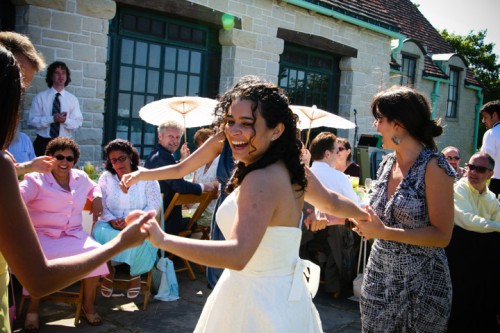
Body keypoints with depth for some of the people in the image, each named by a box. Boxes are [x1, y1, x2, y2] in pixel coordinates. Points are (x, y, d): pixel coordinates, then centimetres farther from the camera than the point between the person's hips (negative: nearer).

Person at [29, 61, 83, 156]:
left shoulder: (72, 98, 7)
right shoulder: (40, 97, 2)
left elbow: (78, 123, 3)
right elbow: (32, 120, -4)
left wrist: (66, 120, -18)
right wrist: (52, 119, -18)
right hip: (43, 143, -1)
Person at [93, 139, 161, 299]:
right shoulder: (106, 177, 5)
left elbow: (154, 205, -8)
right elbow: (100, 205, -1)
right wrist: (112, 220, -21)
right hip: (112, 223, 2)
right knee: (99, 232, -31)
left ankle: (135, 274, -4)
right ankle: (109, 270, -4)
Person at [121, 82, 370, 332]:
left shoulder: (262, 181, -29)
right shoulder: (292, 169, -1)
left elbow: (237, 255, -39)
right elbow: (332, 203, 14)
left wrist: (162, 240, -39)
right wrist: (364, 215, 34)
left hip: (258, 301, -9)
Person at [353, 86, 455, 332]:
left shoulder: (433, 166, -15)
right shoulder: (387, 163, 5)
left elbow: (442, 235, -17)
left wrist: (384, 232, -23)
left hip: (419, 283, -6)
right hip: (378, 275, 6)